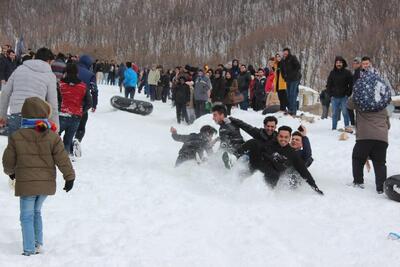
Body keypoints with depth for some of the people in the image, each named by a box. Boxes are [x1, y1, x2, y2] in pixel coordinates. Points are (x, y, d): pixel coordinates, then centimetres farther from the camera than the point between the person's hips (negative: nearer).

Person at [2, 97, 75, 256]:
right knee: (36, 212, 22)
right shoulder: (53, 137, -7)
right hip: (46, 183, 3)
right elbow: (62, 159, -6)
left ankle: (30, 250, 3)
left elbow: (8, 160, 2)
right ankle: (38, 244, 24)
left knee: (27, 216, 6)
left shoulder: (16, 137, -7)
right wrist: (70, 177, 3)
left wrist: (10, 171, 23)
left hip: (26, 183, -3)